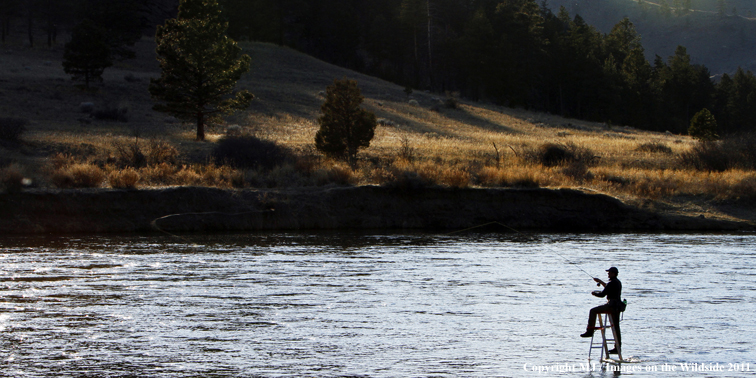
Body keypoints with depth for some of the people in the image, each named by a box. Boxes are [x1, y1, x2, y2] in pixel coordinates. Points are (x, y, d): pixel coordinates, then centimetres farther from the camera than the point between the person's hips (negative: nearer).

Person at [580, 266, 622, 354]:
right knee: (616, 327, 12)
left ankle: (590, 331, -10)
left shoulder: (611, 283, -13)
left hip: (611, 305, -10)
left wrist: (594, 293, 6)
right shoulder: (618, 282, 18)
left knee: (593, 311, -6)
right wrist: (600, 282, 44)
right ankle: (617, 347, 13)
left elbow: (602, 294, -13)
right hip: (617, 306, 10)